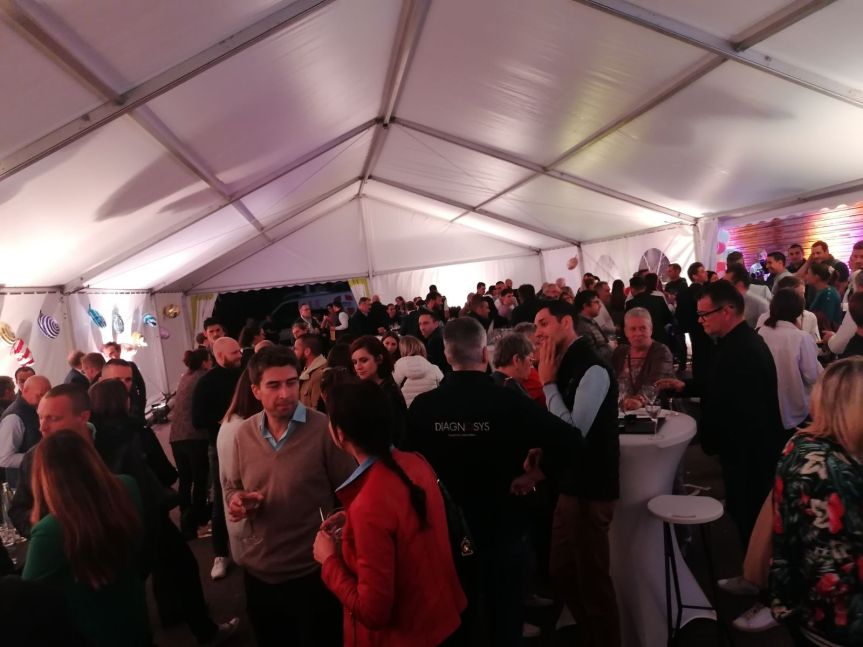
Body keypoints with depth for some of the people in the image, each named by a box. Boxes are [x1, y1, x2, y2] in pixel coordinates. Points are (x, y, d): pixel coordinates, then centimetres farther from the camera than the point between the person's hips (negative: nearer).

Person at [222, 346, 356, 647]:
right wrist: (237, 501, -9)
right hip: (259, 571, 5)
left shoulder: (324, 429, -17)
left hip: (313, 571, -4)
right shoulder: (243, 434, -2)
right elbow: (231, 486, 13)